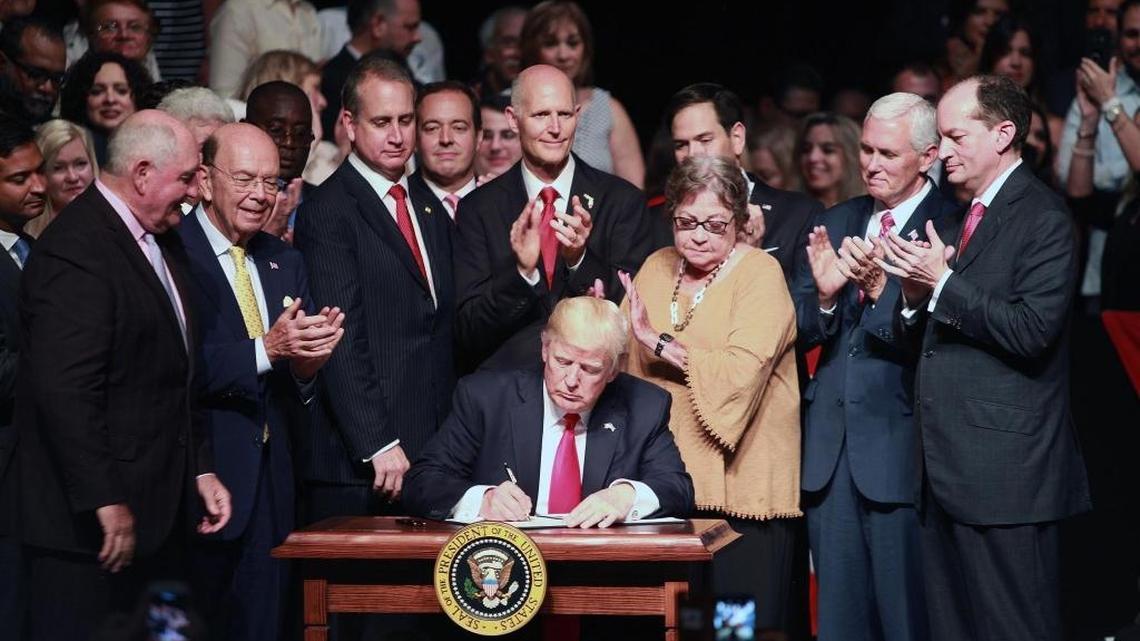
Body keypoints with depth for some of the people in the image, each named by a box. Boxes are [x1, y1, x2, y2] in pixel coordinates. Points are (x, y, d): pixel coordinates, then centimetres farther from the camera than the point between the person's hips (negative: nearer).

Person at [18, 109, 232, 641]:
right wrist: (105, 503, -23)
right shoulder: (76, 250, -16)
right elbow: (63, 391, -23)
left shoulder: (161, 241, 15)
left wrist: (201, 470, 17)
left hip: (156, 516, 9)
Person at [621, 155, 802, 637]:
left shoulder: (761, 274, -5)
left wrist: (659, 343, -15)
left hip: (737, 485, -5)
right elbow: (623, 359, 16)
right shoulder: (656, 268, 13)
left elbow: (741, 373, -19)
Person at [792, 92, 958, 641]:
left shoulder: (950, 227, -8)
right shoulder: (836, 222, 12)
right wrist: (823, 292, -14)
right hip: (831, 443, 6)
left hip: (898, 446, -6)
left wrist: (881, 288, -30)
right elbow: (800, 331, 5)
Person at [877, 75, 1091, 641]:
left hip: (1004, 466, -9)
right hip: (949, 467, 9)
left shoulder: (1042, 217, -9)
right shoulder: (964, 214, 18)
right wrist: (915, 296, -3)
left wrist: (943, 283, -19)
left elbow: (1031, 331, -20)